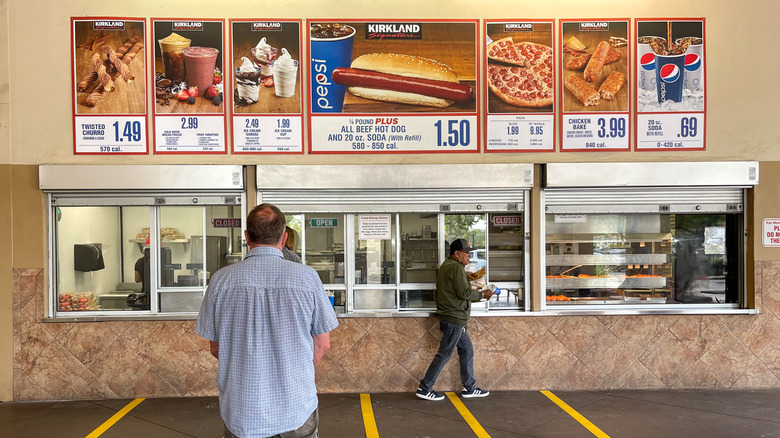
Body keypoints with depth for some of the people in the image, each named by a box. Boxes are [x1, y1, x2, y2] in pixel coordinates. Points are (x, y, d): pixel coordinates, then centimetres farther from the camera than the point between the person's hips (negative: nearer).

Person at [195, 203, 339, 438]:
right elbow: (322, 344, -3)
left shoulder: (221, 280, -8)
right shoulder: (308, 277, -11)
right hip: (297, 411, -1)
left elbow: (216, 348, 2)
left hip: (241, 416, 1)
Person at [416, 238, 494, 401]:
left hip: (455, 320, 11)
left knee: (467, 351, 16)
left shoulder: (445, 266, 17)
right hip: (454, 319, -11)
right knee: (444, 355, -3)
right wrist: (482, 294, -6)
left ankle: (469, 388, 24)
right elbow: (464, 293, -19)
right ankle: (425, 388, 5)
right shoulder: (456, 267, -15)